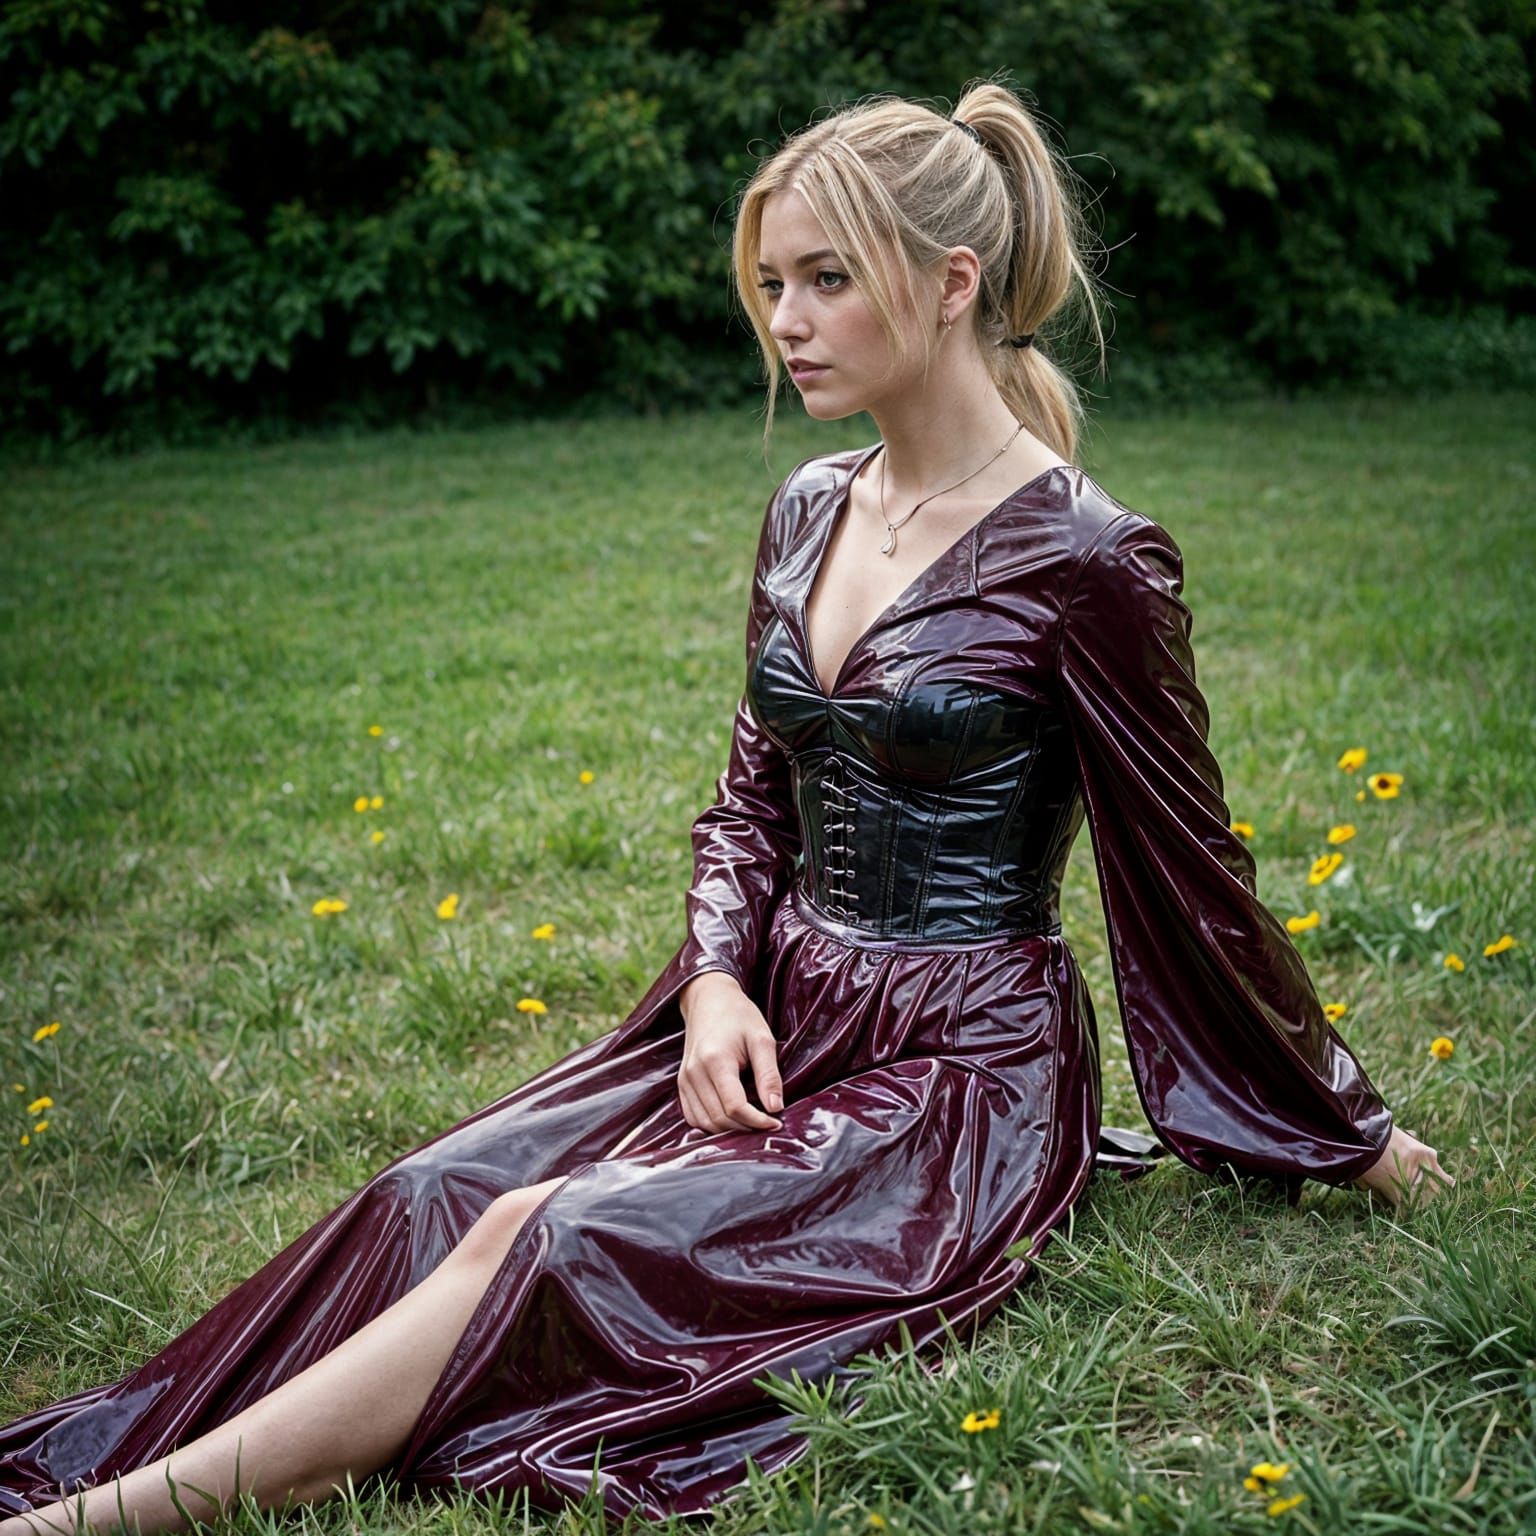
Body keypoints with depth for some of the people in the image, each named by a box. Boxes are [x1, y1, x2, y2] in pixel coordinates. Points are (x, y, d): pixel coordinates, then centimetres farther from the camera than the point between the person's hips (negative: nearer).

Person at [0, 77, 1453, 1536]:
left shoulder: (1082, 560, -15)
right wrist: (717, 983, -4)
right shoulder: (807, 509, 7)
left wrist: (1343, 1127, 4)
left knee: (565, 1242, -24)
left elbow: (1189, 870, -6)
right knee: (437, 1195, -15)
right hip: (781, 1018, 8)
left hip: (964, 1062, -8)